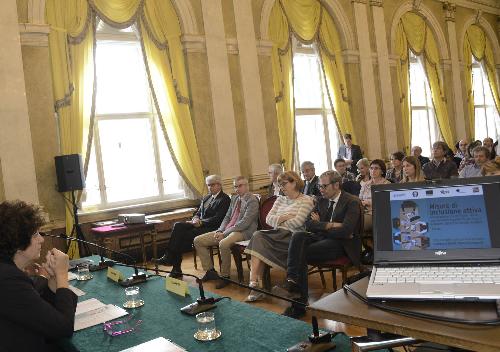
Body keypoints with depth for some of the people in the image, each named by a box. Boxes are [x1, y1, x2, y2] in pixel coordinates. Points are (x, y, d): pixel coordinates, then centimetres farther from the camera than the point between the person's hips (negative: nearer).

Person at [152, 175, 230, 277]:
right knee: (178, 226, -18)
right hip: (200, 224, 8)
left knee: (187, 234, -28)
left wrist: (201, 222, -17)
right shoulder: (206, 198, 24)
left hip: (212, 228, -8)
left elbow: (217, 219, -13)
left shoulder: (225, 199, -3)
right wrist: (195, 219, -2)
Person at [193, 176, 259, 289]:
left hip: (243, 232, -9)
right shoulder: (234, 198, 18)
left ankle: (225, 276, -17)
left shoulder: (252, 200, -8)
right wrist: (220, 231, 0)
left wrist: (224, 233, -18)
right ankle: (210, 271, 8)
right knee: (198, 240, 0)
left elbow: (245, 223, -17)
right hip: (226, 230, 9)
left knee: (223, 244, -39)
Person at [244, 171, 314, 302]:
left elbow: (298, 222, -11)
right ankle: (255, 283, -30)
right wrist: (284, 218, -4)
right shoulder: (280, 199, 23)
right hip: (278, 234, 6)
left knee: (258, 238, -26)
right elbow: (268, 219, 13)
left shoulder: (306, 200, 2)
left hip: (292, 236, -6)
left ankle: (254, 281, -22)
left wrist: (279, 221, 2)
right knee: (258, 236, -27)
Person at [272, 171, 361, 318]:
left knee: (301, 253, -26)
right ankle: (292, 281, -38)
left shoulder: (352, 202, -6)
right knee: (298, 236, -26)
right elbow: (309, 224, 6)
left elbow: (346, 230, -20)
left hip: (340, 244, -6)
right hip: (323, 238, 6)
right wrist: (331, 225, -9)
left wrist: (321, 226, -9)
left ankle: (299, 304, -22)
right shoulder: (321, 200, 15)